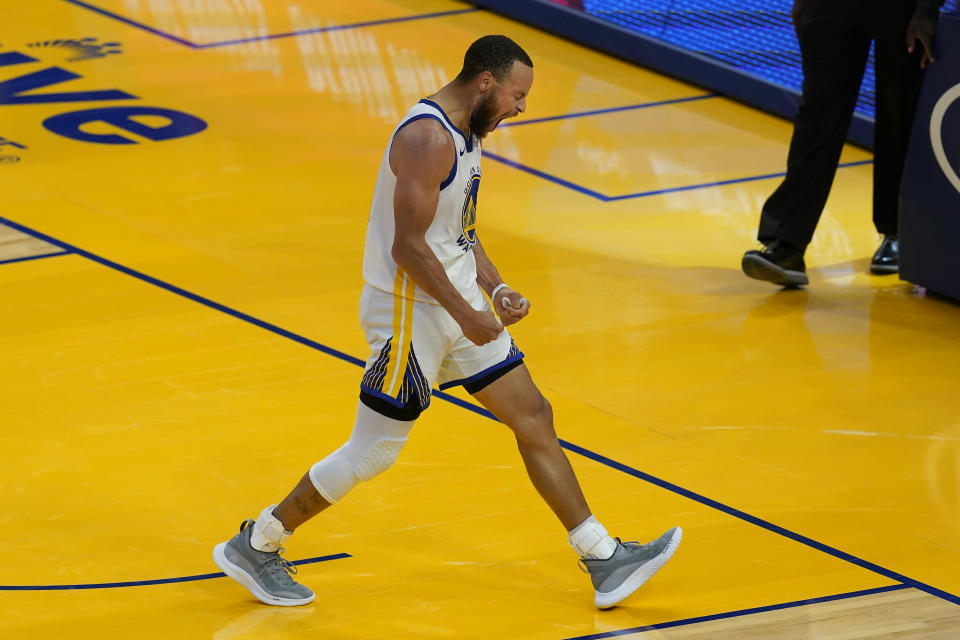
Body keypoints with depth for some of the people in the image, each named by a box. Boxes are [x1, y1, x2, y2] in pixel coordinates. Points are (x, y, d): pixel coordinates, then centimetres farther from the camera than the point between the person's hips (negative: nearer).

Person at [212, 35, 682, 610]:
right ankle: (255, 546, 14)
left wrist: (497, 290, 7)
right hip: (410, 310, -10)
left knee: (533, 417, 8)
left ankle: (604, 561, 11)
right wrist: (467, 315, -20)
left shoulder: (465, 133, 10)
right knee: (373, 453, -1)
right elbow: (408, 245, -24)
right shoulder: (428, 138, -22)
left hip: (458, 304, 10)